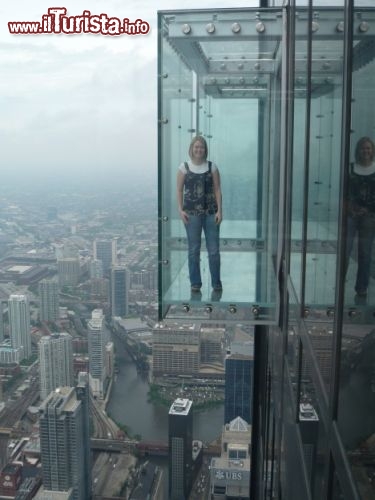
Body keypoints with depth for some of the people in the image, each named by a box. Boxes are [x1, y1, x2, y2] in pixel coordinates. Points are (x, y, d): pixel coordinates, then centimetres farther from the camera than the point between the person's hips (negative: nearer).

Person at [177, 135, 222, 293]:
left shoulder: (212, 166, 4)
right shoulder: (184, 167, 2)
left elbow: (217, 190, 3)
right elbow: (179, 190, 3)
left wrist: (219, 210, -5)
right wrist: (180, 210, -7)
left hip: (211, 212, 1)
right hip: (192, 213, -1)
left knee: (214, 249, 3)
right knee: (193, 249, 5)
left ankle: (216, 283, 15)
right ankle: (195, 283, 16)